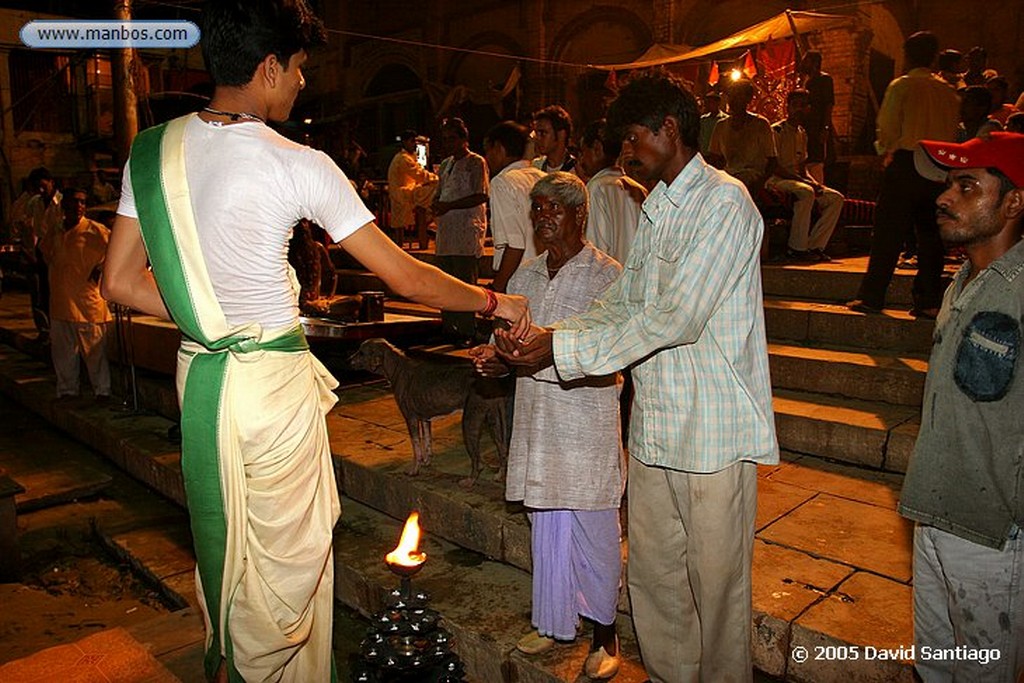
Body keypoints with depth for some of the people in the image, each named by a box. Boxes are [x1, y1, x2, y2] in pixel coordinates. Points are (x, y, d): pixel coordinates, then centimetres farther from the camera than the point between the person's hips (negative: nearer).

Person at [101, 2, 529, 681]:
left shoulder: (153, 148, 1)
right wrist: (494, 301, 0)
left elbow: (119, 282, 5)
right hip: (274, 380, -6)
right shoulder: (298, 164, -15)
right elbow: (403, 275, -12)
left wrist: (209, 318, 11)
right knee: (286, 553, 13)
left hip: (198, 373, 7)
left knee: (221, 540, 24)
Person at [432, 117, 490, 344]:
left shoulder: (475, 162, -2)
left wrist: (449, 206, -14)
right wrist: (436, 204, 2)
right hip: (446, 231, 8)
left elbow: (481, 196, -12)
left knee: (465, 284, -9)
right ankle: (448, 329, 17)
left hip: (467, 233, -8)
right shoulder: (445, 165, 21)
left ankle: (467, 333, -4)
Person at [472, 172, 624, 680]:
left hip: (587, 422, -5)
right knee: (545, 526, 15)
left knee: (593, 529, 4)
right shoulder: (524, 277, 12)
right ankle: (554, 623, 32)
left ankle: (605, 634, 23)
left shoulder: (607, 276, -8)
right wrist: (496, 358, -5)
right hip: (537, 419, 6)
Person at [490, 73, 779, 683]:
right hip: (655, 425, 8)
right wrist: (542, 338, -3)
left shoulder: (724, 203, -13)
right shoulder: (656, 208, 15)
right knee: (652, 572, 18)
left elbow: (675, 317, -22)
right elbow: (621, 305, 11)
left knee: (715, 583, 8)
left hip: (712, 428, -8)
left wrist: (563, 348, -19)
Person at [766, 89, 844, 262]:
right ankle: (796, 248, -30)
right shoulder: (776, 131, -5)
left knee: (836, 198, -6)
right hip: (777, 181, -8)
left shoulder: (802, 134, 20)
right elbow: (774, 167, -14)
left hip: (797, 181, 8)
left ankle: (814, 246, -10)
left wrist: (813, 182, -2)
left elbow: (802, 168, 21)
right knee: (806, 192, -36)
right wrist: (804, 182, -19)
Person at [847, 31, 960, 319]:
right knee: (930, 233, 8)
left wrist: (886, 151, 13)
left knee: (888, 233, -2)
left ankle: (871, 297, -1)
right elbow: (954, 130, 10)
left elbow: (887, 126, -5)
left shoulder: (901, 86, -3)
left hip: (905, 163, -5)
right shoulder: (948, 90, 11)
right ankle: (929, 301, 8)